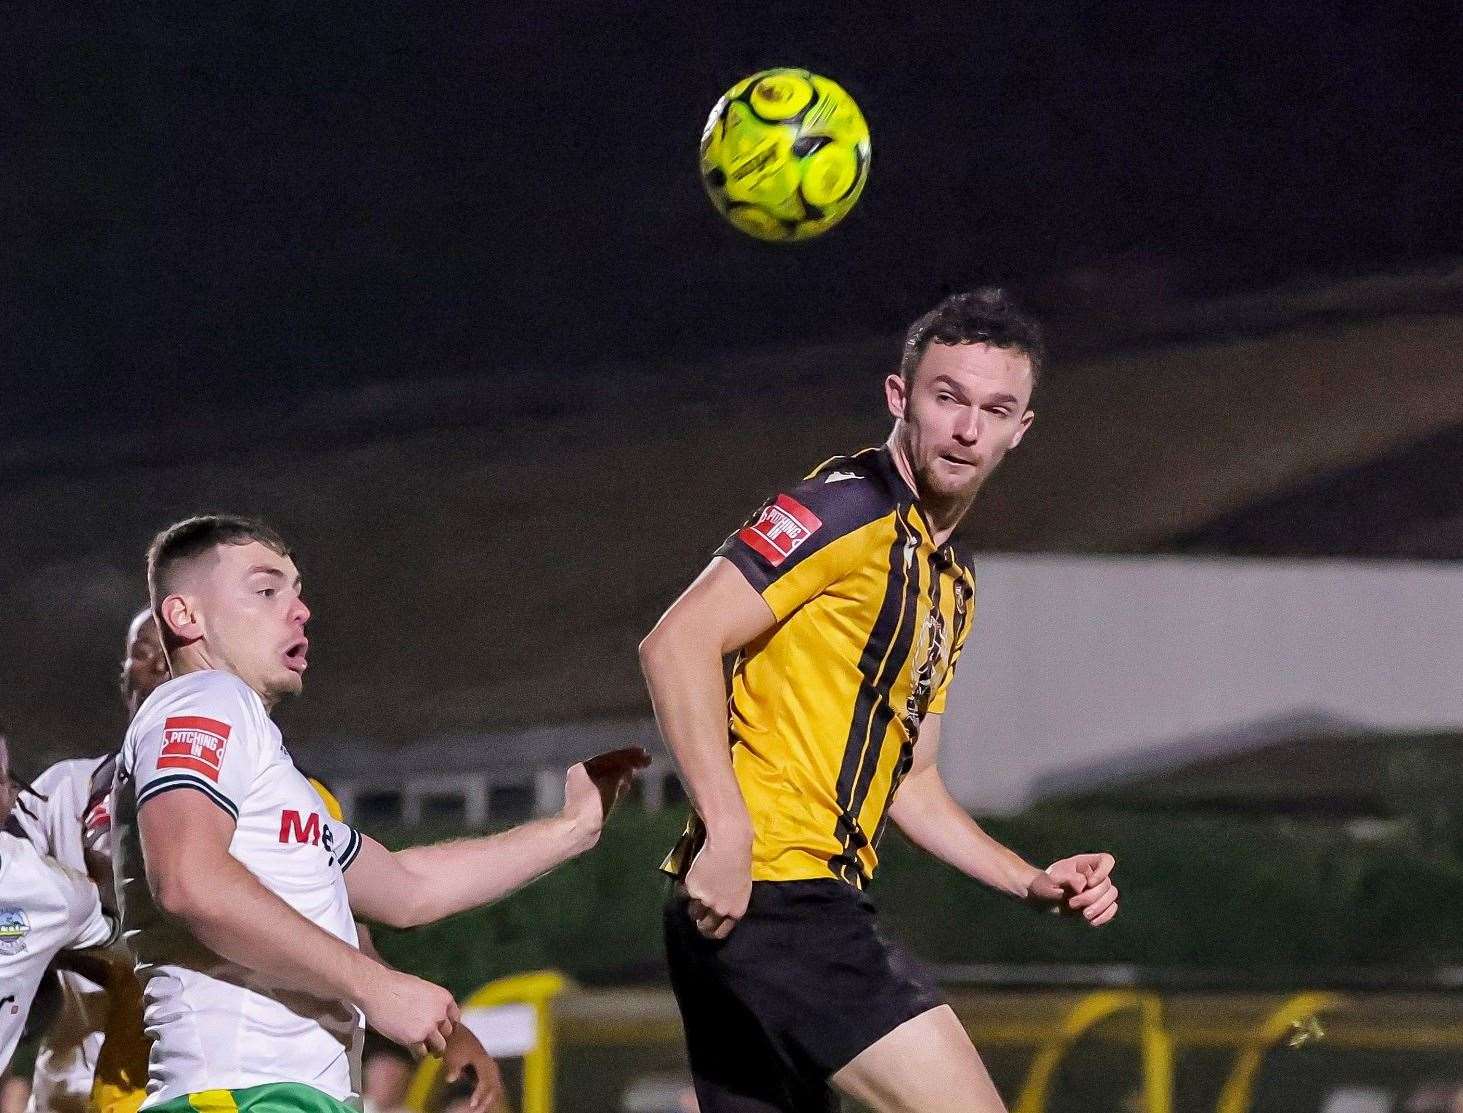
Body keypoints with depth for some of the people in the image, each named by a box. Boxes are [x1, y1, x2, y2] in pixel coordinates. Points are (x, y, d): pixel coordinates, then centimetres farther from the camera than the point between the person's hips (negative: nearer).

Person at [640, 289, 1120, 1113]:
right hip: (772, 893, -10)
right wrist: (728, 833, -23)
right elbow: (679, 643, -16)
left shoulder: (953, 585, 22)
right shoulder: (852, 508, -8)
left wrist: (1033, 884, 16)